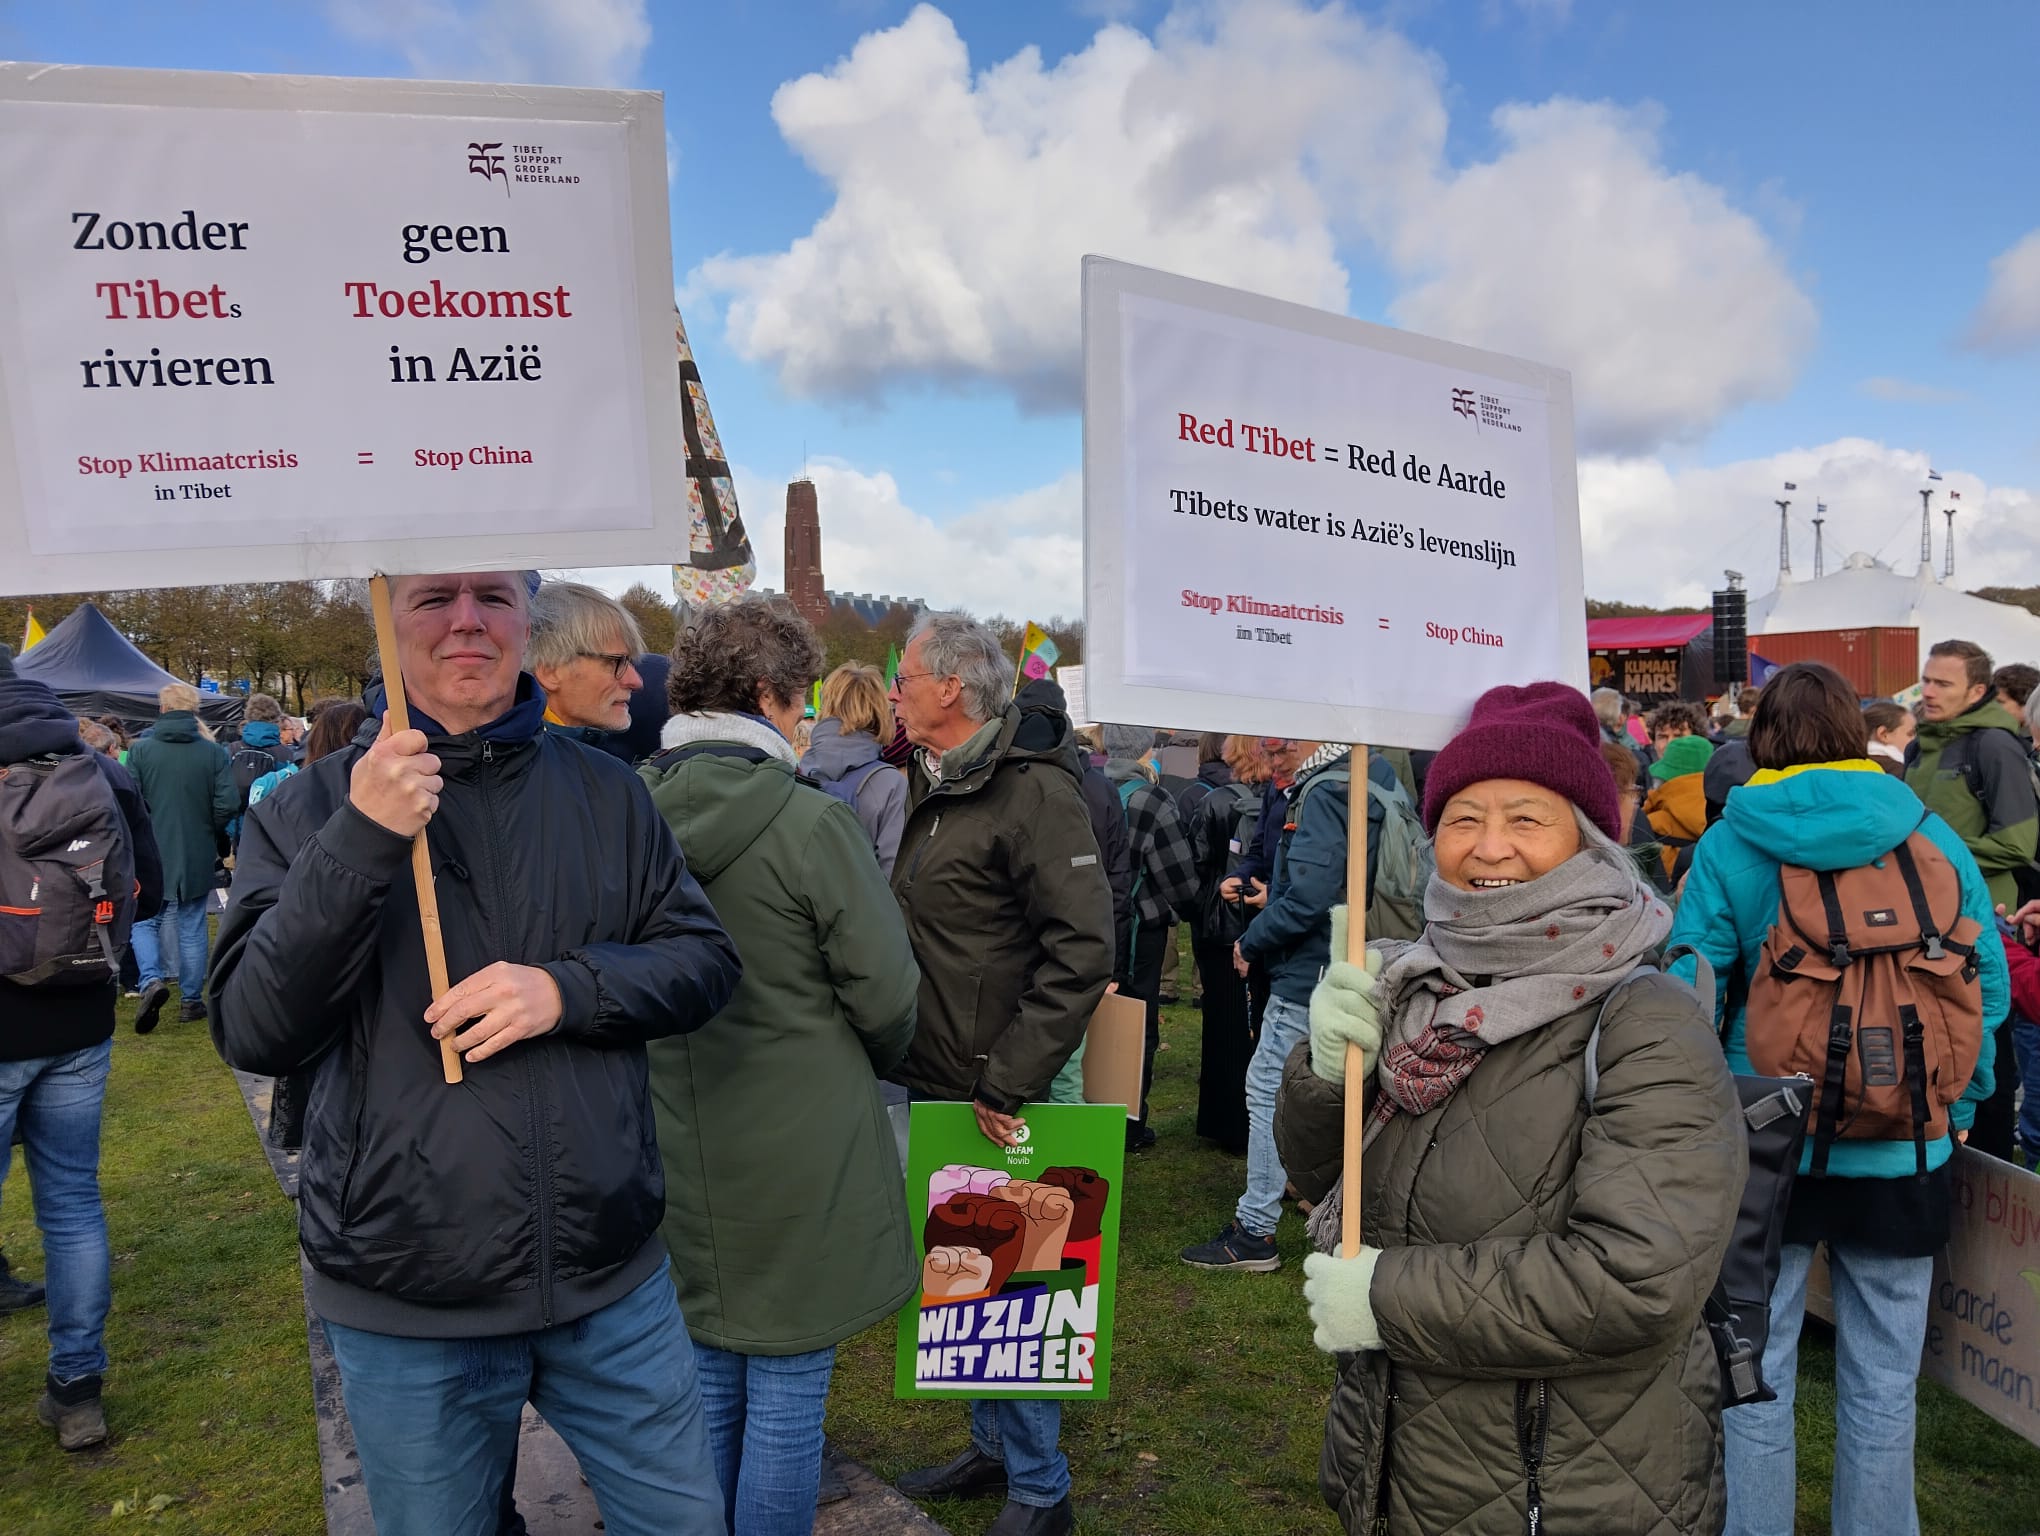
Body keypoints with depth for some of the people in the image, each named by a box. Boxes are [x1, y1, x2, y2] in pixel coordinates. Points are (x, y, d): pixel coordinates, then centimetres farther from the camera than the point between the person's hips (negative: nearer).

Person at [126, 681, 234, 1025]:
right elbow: (227, 804, -9)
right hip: (197, 856, 1)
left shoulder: (140, 750, -7)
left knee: (146, 921, 14)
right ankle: (191, 999, 16)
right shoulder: (214, 752, -7)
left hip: (150, 855, 0)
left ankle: (151, 980, -8)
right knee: (192, 927, 10)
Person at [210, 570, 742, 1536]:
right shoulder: (311, 807, -4)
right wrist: (360, 845, -25)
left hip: (614, 1281, 2)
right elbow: (254, 1034, -12)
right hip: (404, 1310, -1)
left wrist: (568, 990, -18)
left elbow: (706, 960, 0)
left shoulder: (606, 792, 2)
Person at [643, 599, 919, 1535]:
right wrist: (875, 1065, 7)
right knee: (787, 1395, 10)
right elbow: (887, 997, -13)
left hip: (680, 1155, 6)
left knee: (710, 1379, 22)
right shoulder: (811, 823, -18)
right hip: (798, 1158, -6)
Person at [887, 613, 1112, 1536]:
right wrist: (902, 1050, 13)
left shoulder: (1035, 791, -17)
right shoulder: (931, 783, 10)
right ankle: (992, 1449, 37)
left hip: (990, 1097, -8)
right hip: (932, 1083, 8)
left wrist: (1009, 1082, -21)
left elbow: (1082, 950, -22)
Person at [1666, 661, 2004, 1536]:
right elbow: (1987, 985, 3)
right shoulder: (1931, 835, -2)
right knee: (1882, 1381, 15)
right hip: (1905, 1147, 2)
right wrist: (1961, 1103, 14)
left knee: (1758, 1370, 12)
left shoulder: (1729, 843, -8)